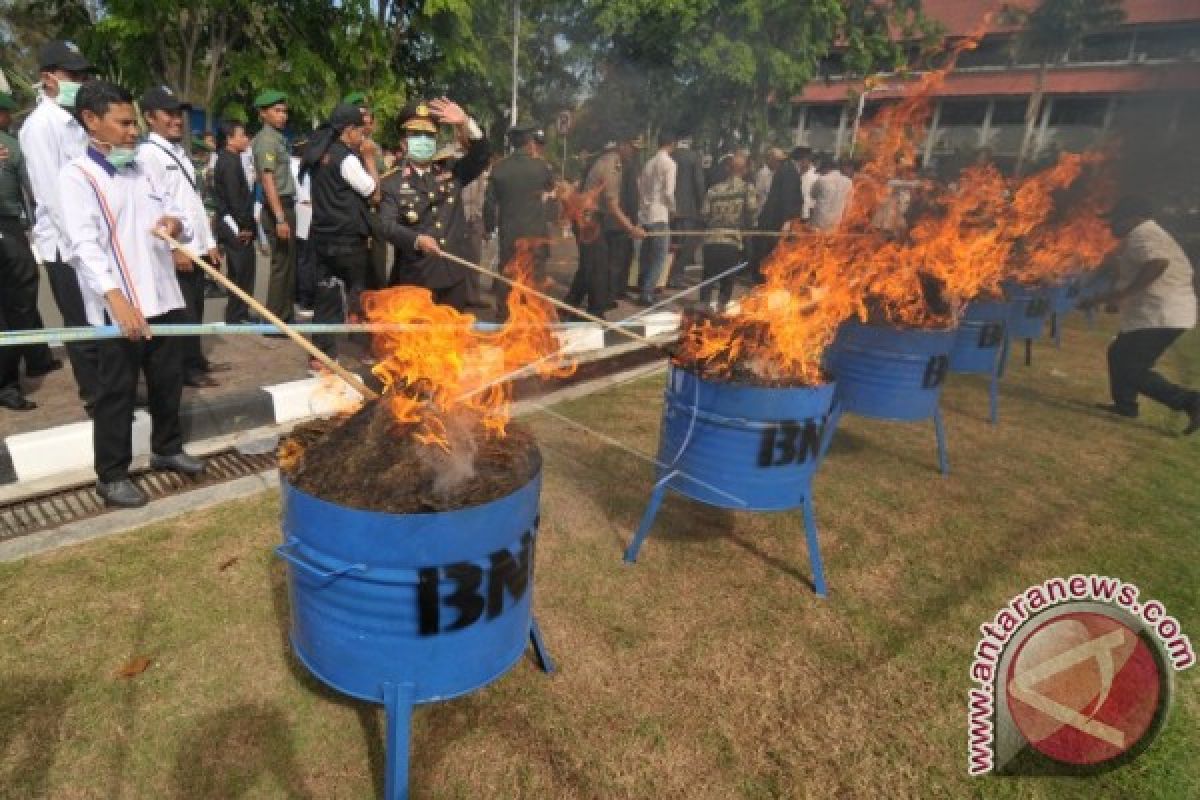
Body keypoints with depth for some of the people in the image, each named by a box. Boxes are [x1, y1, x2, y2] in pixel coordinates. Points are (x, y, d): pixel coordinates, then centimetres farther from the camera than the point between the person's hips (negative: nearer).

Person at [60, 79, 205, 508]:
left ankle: (166, 448, 35)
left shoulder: (141, 169, 14)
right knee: (117, 392, 2)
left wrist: (177, 223, -9)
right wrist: (116, 297, -33)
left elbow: (177, 212, 17)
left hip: (164, 298, 6)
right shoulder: (77, 175, -7)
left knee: (168, 380, 16)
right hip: (117, 308, -6)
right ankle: (112, 475, 15)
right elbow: (84, 245, -19)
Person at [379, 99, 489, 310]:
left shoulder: (450, 175, 12)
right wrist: (416, 239, -29)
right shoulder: (393, 183, 1)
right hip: (414, 279, -3)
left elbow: (482, 155, 5)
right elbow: (386, 224, -11)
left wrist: (465, 123, -10)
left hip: (453, 276, 4)